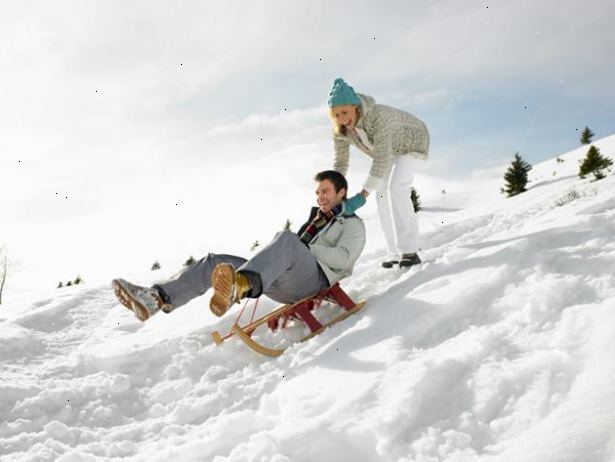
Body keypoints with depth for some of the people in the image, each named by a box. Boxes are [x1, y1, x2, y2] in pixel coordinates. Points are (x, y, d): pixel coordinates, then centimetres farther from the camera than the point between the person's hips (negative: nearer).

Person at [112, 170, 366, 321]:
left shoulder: (353, 224, 16)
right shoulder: (315, 220, 37)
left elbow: (343, 258, -5)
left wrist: (304, 248, -6)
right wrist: (278, 255, 8)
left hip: (315, 279, -7)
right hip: (283, 285, 7)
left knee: (287, 239, -39)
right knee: (216, 262, -7)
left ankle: (239, 286, -66)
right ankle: (157, 298, -27)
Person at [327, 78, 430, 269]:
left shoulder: (378, 116, -43)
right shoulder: (340, 130, -22)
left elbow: (382, 158, -46)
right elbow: (340, 162, -15)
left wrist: (363, 194, -50)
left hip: (410, 143, -7)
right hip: (388, 150, 7)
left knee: (396, 188, -23)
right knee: (382, 194, 0)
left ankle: (410, 251, -23)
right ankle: (395, 253, 6)